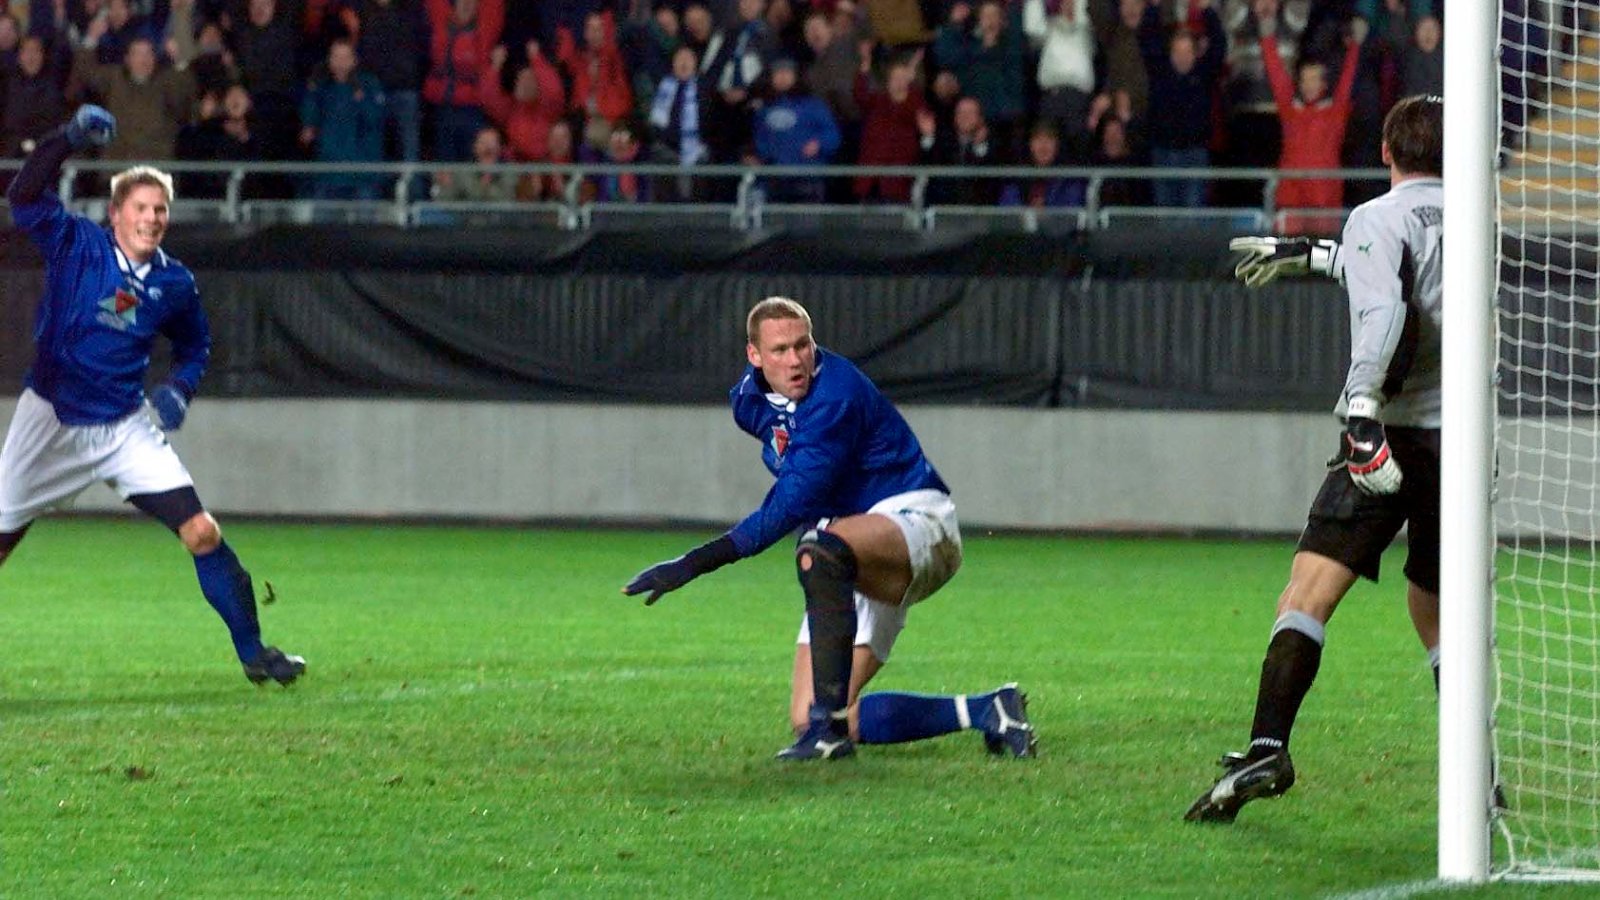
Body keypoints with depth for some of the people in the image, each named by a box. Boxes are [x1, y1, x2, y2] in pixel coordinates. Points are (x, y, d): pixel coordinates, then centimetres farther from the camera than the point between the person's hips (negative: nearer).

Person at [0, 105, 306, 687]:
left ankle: (253, 653, 2)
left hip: (124, 430, 2)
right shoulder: (75, 245, -7)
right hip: (49, 422, -2)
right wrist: (68, 140, -34)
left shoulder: (174, 283, 2)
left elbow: (195, 346, 19)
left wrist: (179, 389, -1)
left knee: (202, 534, -8)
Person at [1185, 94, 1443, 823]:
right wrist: (1311, 255, 45)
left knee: (1306, 596, -13)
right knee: (1438, 614, 21)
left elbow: (1381, 310, -20)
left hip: (1395, 432, -6)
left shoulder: (1378, 218, -2)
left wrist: (1362, 410, -30)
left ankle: (1267, 748, -30)